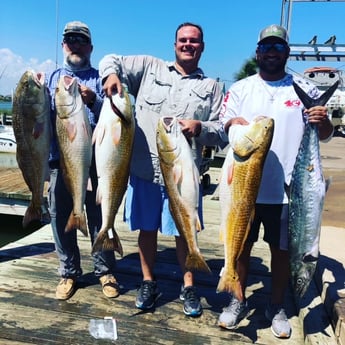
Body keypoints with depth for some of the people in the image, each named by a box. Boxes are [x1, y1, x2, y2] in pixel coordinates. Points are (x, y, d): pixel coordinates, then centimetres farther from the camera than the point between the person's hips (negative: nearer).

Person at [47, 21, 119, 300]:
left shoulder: (100, 79, 7)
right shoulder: (52, 78, 15)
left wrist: (94, 101, -23)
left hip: (95, 160, -2)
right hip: (60, 160, 3)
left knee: (99, 216, 5)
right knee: (61, 218, 7)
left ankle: (105, 271, 20)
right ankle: (69, 272, 23)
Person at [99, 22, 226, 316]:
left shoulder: (211, 87, 9)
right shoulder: (150, 67, 9)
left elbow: (222, 132, 5)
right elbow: (112, 60, 11)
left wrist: (199, 128, -16)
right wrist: (111, 74, -13)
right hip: (143, 168, 1)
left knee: (184, 232, 8)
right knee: (147, 229, 12)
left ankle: (188, 287, 29)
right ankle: (148, 282, 32)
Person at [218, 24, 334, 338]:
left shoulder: (305, 89, 6)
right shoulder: (240, 89, 6)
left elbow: (325, 135, 8)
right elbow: (223, 126, -1)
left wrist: (324, 122, -16)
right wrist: (233, 124, -24)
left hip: (288, 188, 0)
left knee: (282, 249, 11)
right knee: (241, 245, 11)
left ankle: (277, 307, 31)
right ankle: (238, 301, 30)